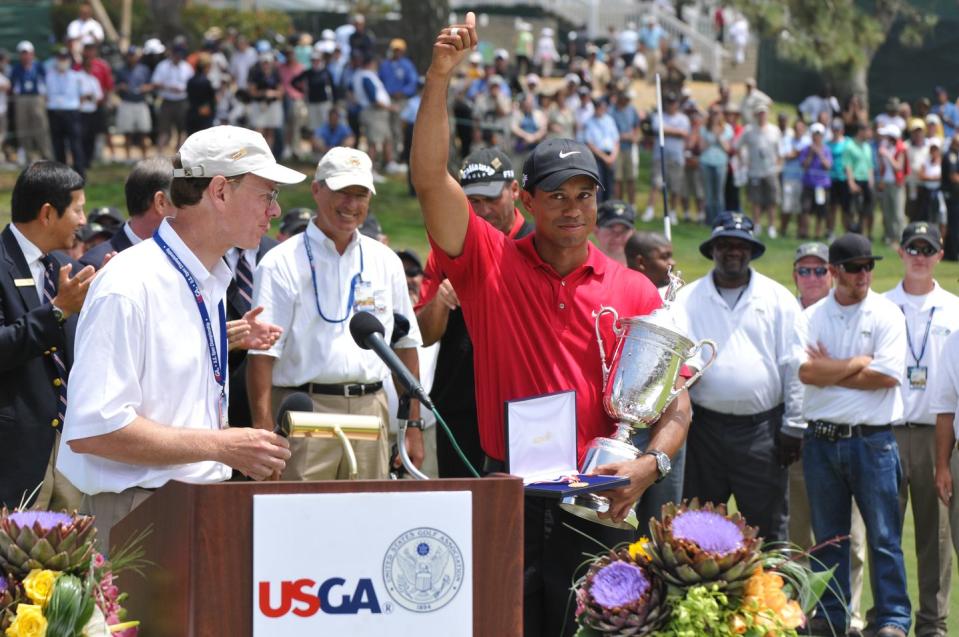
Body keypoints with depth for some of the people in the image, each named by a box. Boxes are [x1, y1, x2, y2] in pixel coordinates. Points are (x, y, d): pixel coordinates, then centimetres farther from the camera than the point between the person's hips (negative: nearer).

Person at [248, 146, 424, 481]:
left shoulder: (385, 262, 16)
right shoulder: (282, 264, 0)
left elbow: (405, 345, 19)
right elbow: (262, 353, -6)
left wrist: (414, 426, 13)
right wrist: (263, 431, -16)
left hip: (370, 407, 4)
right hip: (304, 412, -4)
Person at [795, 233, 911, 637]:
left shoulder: (886, 315, 0)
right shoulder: (811, 318, 7)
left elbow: (888, 376, -11)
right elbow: (806, 372, -8)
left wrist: (830, 371, -6)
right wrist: (859, 364, -7)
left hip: (872, 439, -3)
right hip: (821, 438, 3)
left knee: (884, 537, -2)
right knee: (828, 537, 10)